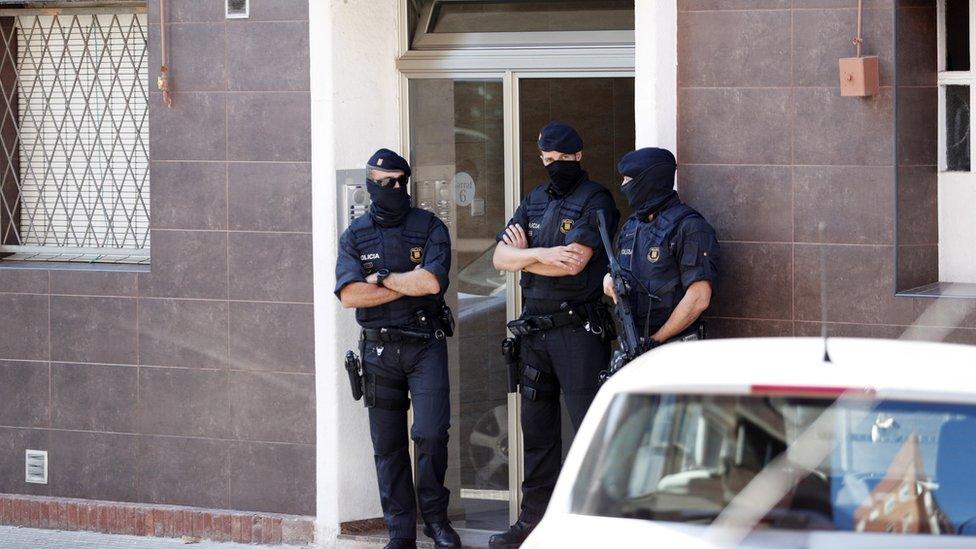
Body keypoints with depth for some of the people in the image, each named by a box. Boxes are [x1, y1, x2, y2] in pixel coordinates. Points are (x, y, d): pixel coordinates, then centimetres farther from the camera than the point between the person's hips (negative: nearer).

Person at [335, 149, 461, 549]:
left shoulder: (430, 228, 1)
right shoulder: (355, 236, 6)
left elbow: (432, 281, -15)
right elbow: (349, 295, -8)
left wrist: (382, 279, -7)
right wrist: (410, 285, -10)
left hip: (425, 346, -2)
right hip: (379, 349, 2)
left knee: (431, 435, -11)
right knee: (388, 445, 4)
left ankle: (435, 516, 8)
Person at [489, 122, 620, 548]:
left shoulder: (594, 201, -6)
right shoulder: (535, 202, 15)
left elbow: (573, 262, -17)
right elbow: (501, 258, 6)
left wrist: (522, 252, -3)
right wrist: (540, 254, -13)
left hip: (578, 330, -7)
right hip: (534, 330, 7)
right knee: (537, 429, 13)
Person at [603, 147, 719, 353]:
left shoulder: (689, 227, -10)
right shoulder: (631, 226, 15)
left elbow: (698, 299, -16)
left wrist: (655, 340, -16)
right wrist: (610, 280, 1)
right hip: (631, 346, 7)